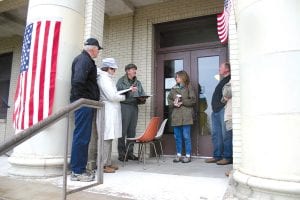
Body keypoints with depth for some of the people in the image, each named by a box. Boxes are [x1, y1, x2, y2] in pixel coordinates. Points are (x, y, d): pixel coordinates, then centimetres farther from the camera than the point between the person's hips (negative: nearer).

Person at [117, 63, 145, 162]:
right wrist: (129, 90, -20)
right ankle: (121, 153, 3)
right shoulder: (121, 81, 4)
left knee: (132, 131, 6)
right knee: (123, 131, -5)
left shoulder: (138, 82, 19)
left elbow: (142, 94, 17)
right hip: (124, 106, -5)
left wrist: (142, 99, -5)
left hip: (134, 107, 5)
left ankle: (130, 152, 15)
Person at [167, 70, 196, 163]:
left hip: (186, 115, -5)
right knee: (177, 136, 10)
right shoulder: (174, 88, 15)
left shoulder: (188, 87, 1)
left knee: (186, 136, -1)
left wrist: (182, 102, -13)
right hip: (176, 116, 5)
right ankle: (179, 155, 21)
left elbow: (193, 100, -5)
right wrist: (173, 103, -5)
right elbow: (169, 99, 14)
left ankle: (188, 156, 10)